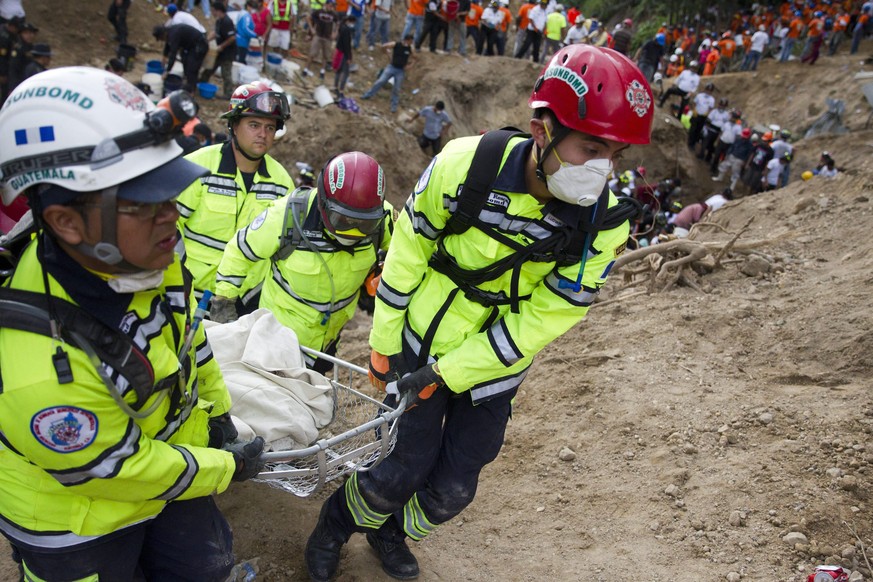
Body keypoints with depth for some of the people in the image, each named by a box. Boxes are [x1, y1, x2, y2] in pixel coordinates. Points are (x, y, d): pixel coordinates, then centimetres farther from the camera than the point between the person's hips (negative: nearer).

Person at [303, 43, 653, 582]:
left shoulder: (603, 227, -20)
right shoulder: (465, 166, -25)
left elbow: (540, 321, -15)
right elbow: (407, 255, -10)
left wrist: (447, 374, -16)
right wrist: (384, 343, -2)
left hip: (492, 366, 3)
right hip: (422, 346, -2)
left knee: (452, 490, 9)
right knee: (405, 470, 0)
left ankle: (390, 532, 43)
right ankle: (336, 524, 34)